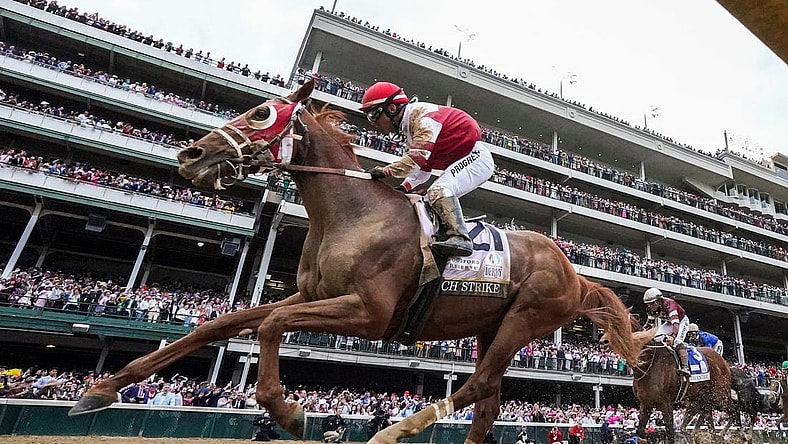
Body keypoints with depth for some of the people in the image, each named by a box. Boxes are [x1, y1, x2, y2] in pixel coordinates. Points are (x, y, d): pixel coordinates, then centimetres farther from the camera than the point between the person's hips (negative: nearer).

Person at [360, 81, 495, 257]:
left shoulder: (422, 113, -18)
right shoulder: (411, 125, 14)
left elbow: (418, 157, -31)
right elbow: (423, 169, 12)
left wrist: (384, 171, -29)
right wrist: (405, 187, -2)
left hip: (476, 156, -10)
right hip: (464, 161, 10)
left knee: (439, 190, -27)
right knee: (432, 197, 7)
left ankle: (460, 237, -30)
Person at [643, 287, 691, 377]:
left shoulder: (668, 304, -39)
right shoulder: (650, 309, -17)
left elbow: (676, 322, -51)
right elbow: (649, 322, -2)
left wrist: (673, 336, -65)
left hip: (681, 321, -7)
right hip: (669, 323, 7)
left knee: (677, 341, -27)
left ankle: (685, 367, -28)